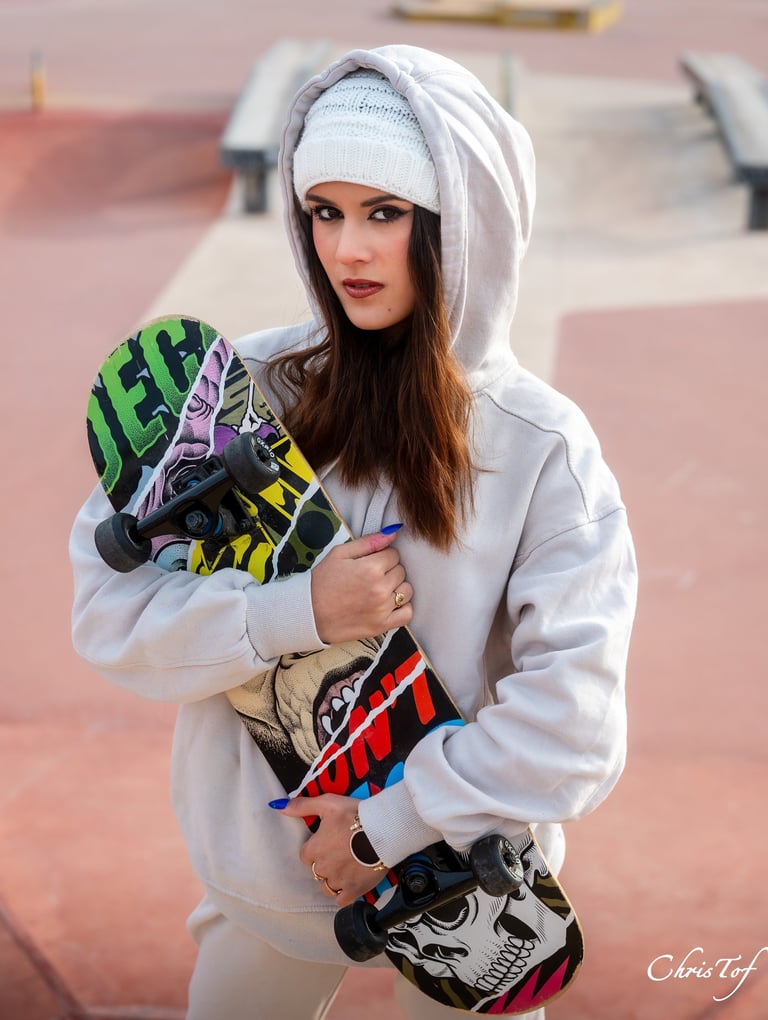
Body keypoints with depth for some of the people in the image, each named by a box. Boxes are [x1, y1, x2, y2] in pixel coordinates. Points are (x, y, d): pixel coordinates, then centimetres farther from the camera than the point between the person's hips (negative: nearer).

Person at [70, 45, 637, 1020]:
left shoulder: (543, 445, -15)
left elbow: (571, 717, -18)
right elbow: (104, 601, -11)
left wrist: (394, 826, -17)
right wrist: (293, 612, -24)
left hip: (462, 889, -1)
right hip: (265, 875, 2)